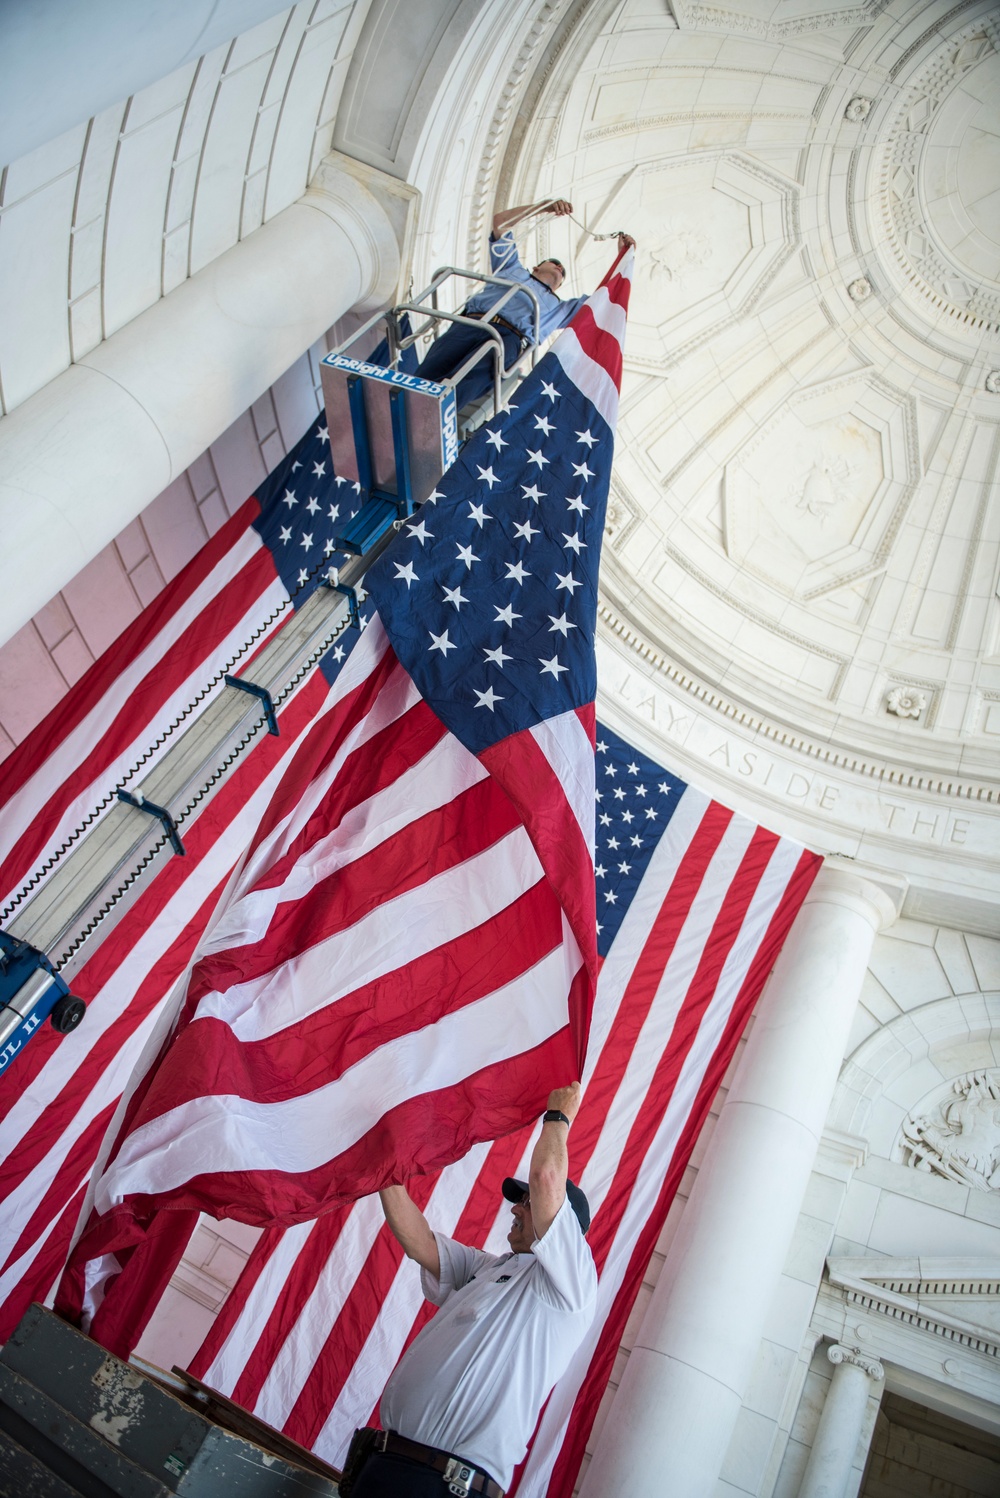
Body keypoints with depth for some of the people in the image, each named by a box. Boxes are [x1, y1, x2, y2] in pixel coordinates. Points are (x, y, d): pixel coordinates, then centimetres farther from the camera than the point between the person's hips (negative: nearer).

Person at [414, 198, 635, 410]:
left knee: (460, 387, -37)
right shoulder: (514, 270, 42)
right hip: (470, 324, 2)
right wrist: (545, 205, 35)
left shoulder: (559, 307, 42)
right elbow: (500, 221, 39)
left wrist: (624, 255, 40)